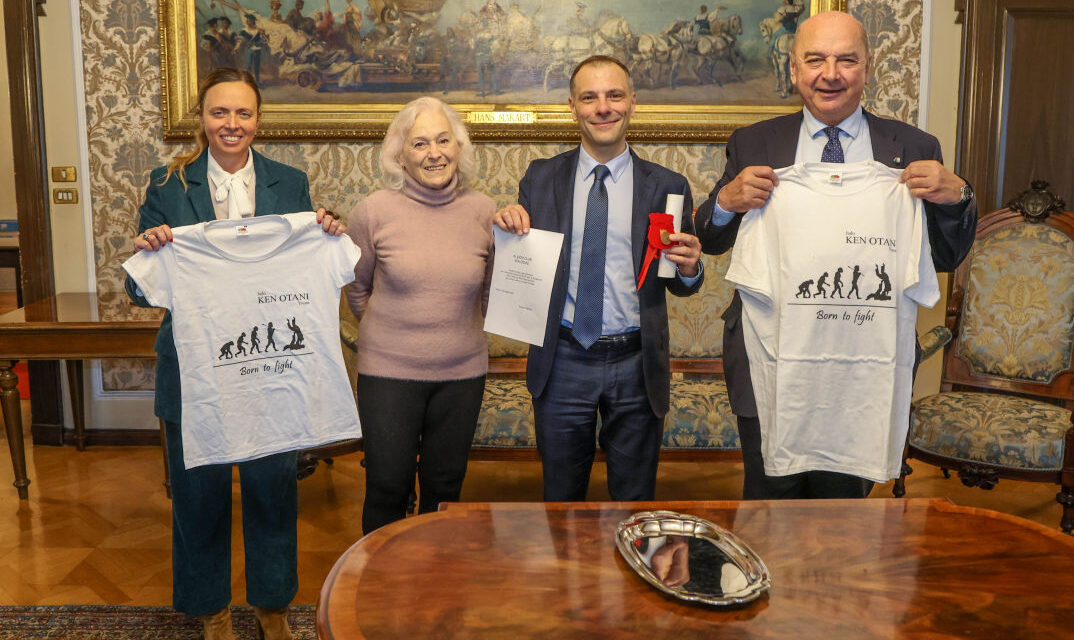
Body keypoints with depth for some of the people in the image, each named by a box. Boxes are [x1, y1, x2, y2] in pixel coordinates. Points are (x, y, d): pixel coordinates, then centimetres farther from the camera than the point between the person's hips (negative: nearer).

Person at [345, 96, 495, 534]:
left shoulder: (482, 211, -2)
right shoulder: (374, 211, -7)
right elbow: (357, 289, 7)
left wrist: (459, 335, 11)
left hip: (462, 373, 2)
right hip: (388, 371, -2)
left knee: (445, 490, 14)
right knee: (388, 488, 6)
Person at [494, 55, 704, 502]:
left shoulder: (667, 187, 1)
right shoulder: (541, 179, 3)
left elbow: (680, 285, 6)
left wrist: (689, 268, -16)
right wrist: (509, 227, -14)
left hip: (636, 366, 0)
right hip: (563, 361, 1)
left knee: (634, 503, 15)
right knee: (561, 501, 16)